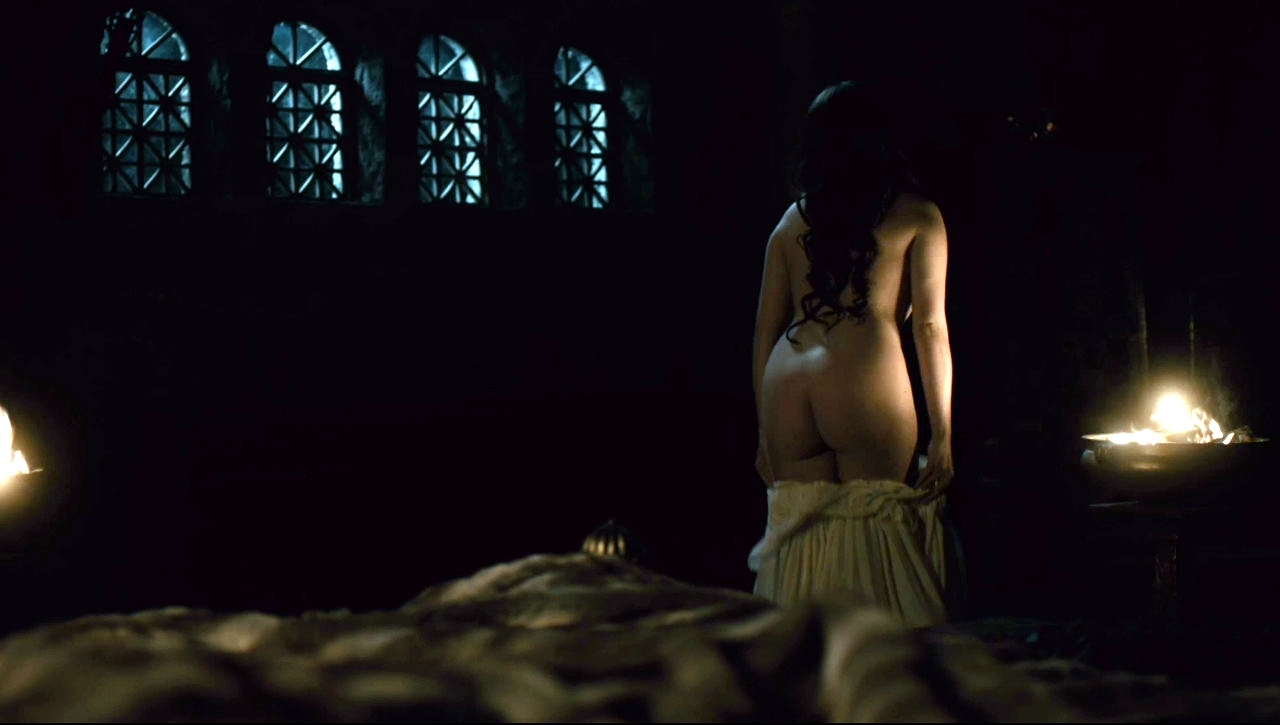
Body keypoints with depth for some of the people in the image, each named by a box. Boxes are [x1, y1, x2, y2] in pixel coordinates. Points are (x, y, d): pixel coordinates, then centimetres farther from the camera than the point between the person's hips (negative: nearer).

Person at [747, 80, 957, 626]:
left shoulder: (793, 219, 18)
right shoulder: (916, 216, 8)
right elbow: (929, 326, 0)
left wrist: (764, 435, 21)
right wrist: (942, 434, 0)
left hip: (788, 383, 4)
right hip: (865, 379, -4)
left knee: (800, 539, 8)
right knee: (877, 541, 1)